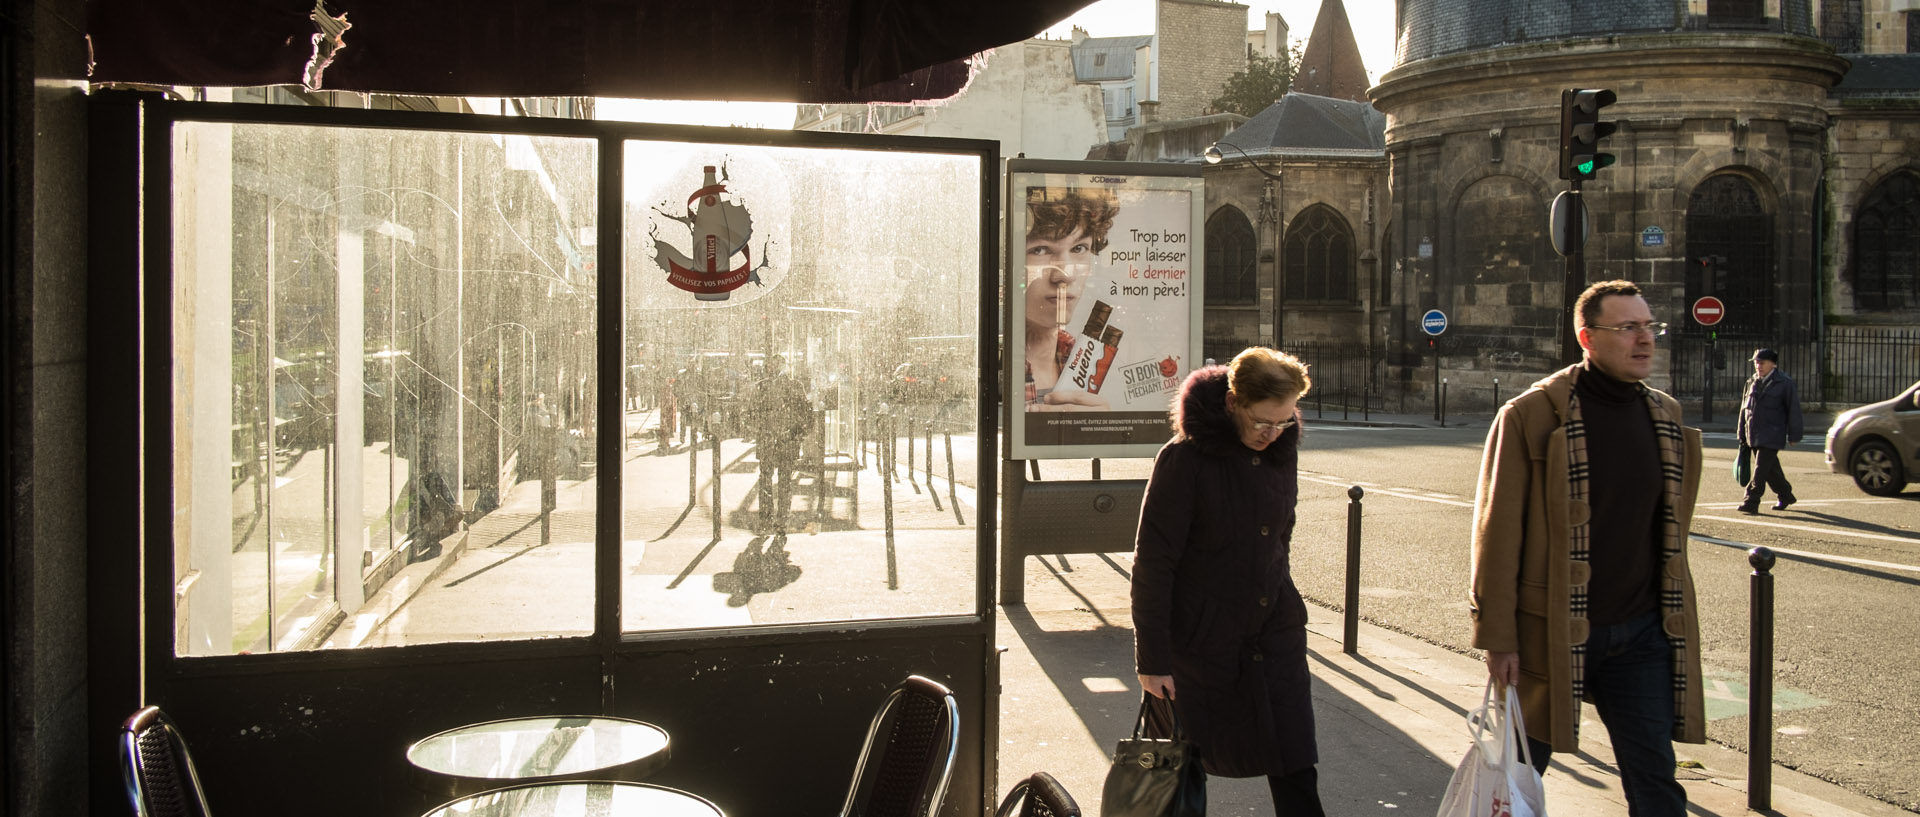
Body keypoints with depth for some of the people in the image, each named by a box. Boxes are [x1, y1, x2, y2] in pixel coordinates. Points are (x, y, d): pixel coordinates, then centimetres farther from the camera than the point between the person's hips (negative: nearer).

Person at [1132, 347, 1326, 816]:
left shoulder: (1282, 452, 2)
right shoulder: (1185, 459, -16)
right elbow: (1153, 563, -14)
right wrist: (1153, 658, -14)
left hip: (1275, 636, 5)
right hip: (1201, 637, -5)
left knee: (1296, 773, 2)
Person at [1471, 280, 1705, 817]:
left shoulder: (1666, 417, 7)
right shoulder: (1531, 416, -12)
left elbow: (1671, 529, 17)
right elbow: (1497, 533, -12)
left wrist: (1672, 620, 17)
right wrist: (1497, 636, -13)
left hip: (1642, 633, 4)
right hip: (1551, 633, -4)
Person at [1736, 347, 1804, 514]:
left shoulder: (1785, 383, -5)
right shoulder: (1752, 383, 12)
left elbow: (1793, 410, -4)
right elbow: (1745, 408, 16)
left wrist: (1793, 436, -5)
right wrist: (1742, 435, 16)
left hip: (1771, 436, -6)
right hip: (1754, 436, 6)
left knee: (1761, 469, -12)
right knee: (1771, 469, 16)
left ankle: (1751, 502, -13)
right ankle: (1785, 495, 33)